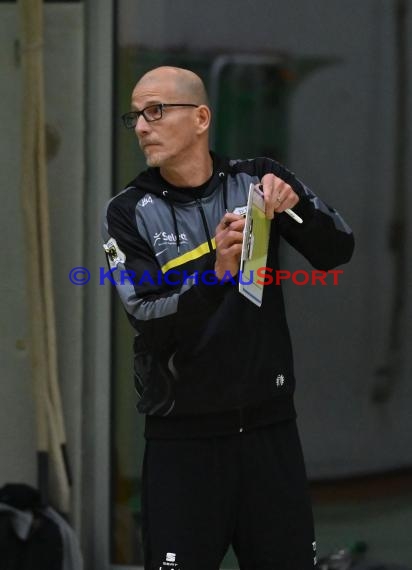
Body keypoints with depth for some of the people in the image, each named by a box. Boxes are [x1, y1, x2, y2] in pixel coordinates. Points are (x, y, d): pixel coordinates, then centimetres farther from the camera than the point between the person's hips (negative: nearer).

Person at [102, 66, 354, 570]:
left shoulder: (256, 180, 3)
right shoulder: (130, 213, -2)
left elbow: (336, 253, -1)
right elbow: (150, 324, -12)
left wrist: (294, 205, -20)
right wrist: (217, 271, -29)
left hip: (269, 429, 2)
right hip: (182, 438, -2)